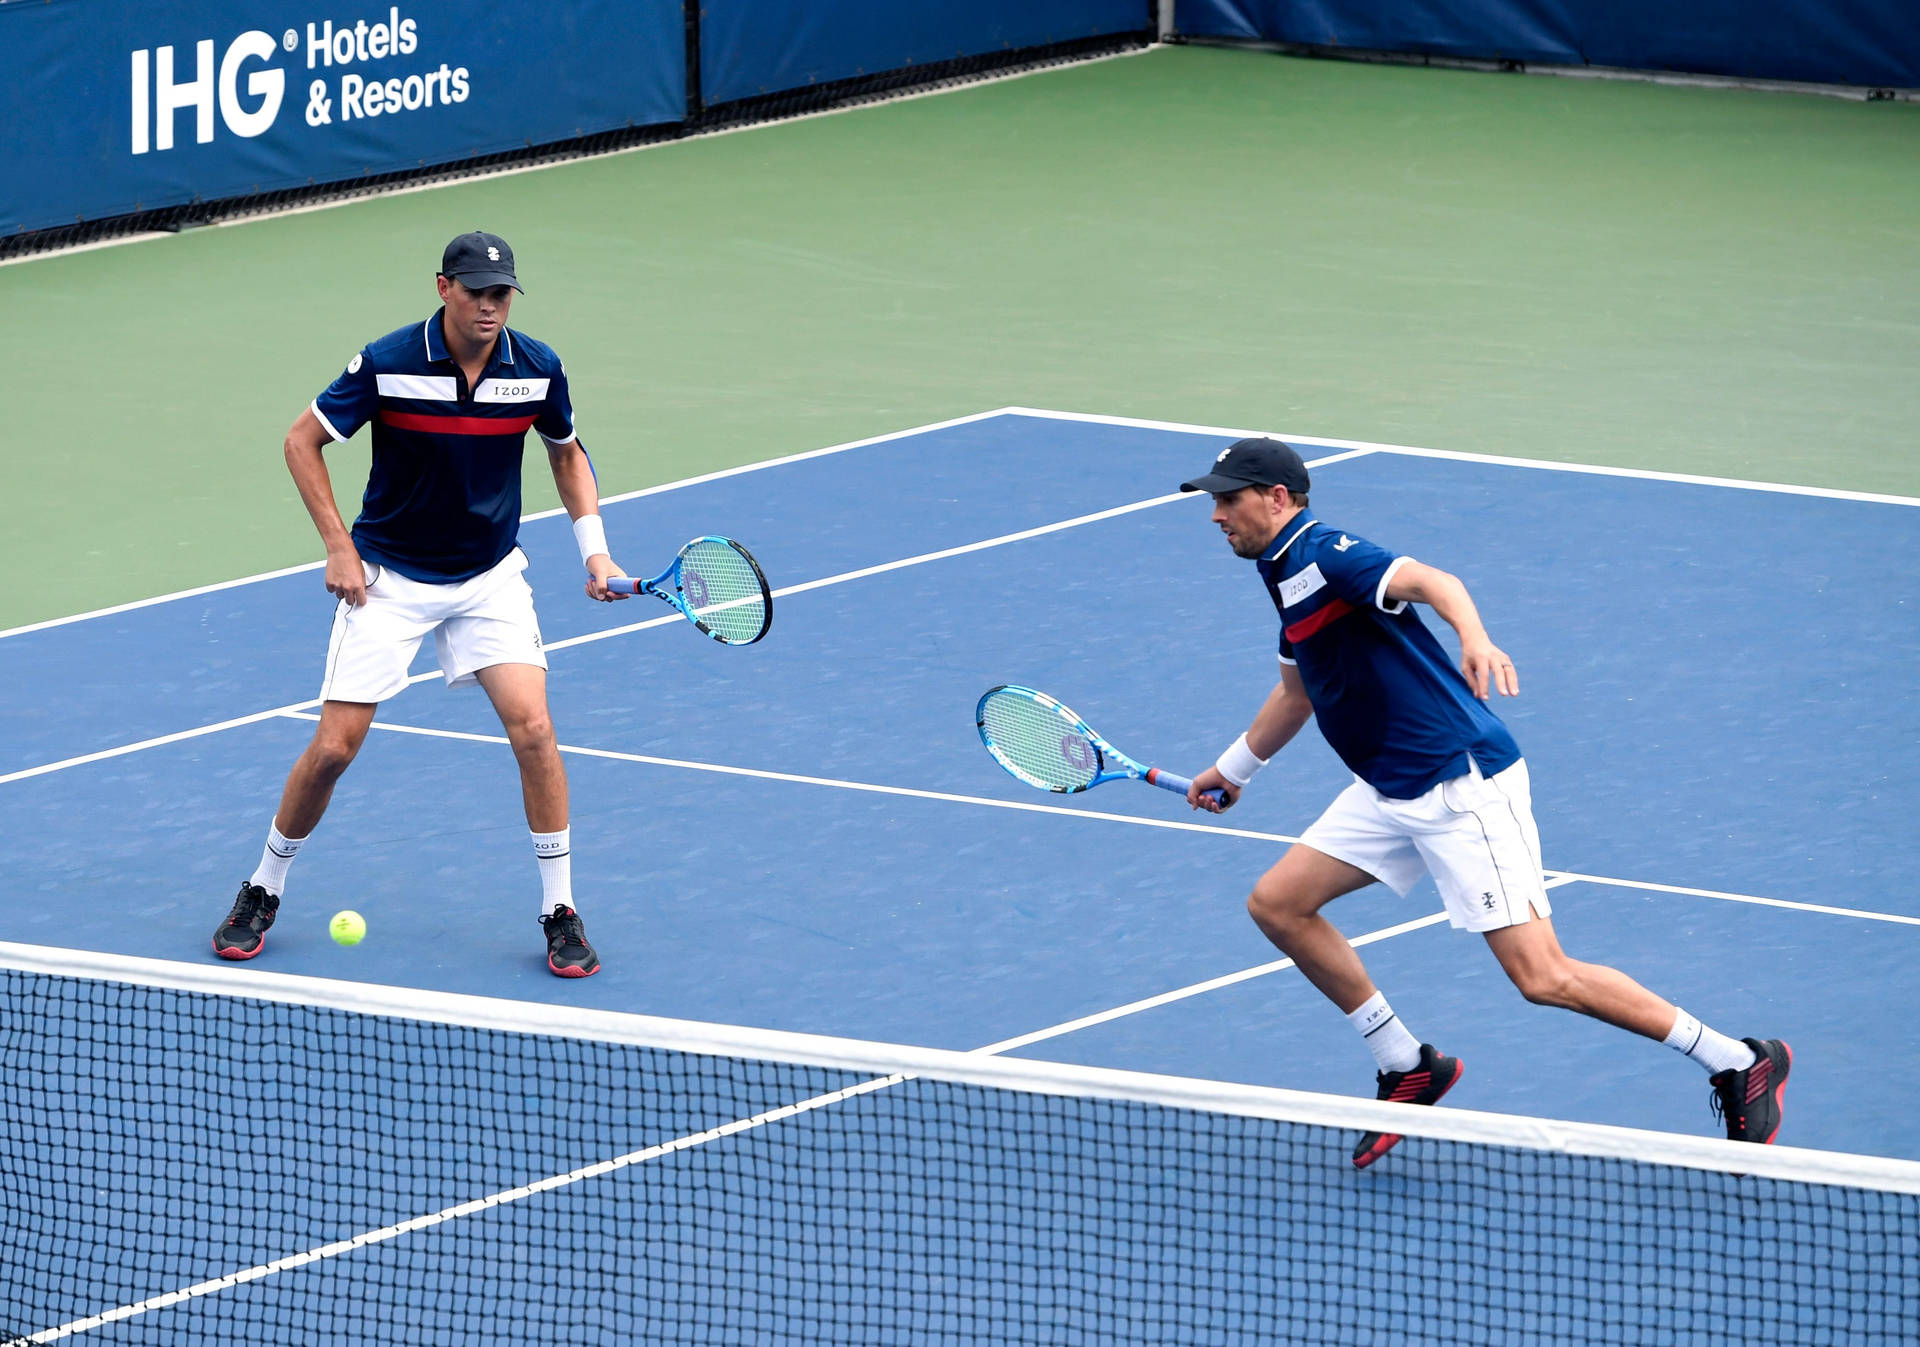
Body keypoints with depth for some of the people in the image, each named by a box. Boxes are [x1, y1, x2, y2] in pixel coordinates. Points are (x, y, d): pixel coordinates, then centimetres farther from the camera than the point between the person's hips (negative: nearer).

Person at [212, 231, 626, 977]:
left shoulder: (536, 368, -10)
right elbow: (303, 440, -6)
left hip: (490, 576, 2)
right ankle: (261, 893, 18)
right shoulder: (388, 363, -19)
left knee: (531, 728, -15)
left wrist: (594, 549, 0)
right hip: (389, 578, -2)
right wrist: (338, 546, -11)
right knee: (334, 746, -4)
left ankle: (560, 913, -3)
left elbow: (566, 451, 10)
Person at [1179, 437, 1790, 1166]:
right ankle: (1408, 1066, 16)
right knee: (1278, 903, 7)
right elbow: (1297, 691, 33)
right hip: (1390, 791, 10)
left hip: (1461, 779, -10)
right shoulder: (1285, 574, 15)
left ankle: (1741, 1064, -4)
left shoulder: (1324, 553, -14)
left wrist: (1474, 638, -54)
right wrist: (1232, 767, 45)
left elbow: (1429, 580, -34)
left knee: (1543, 977, -14)